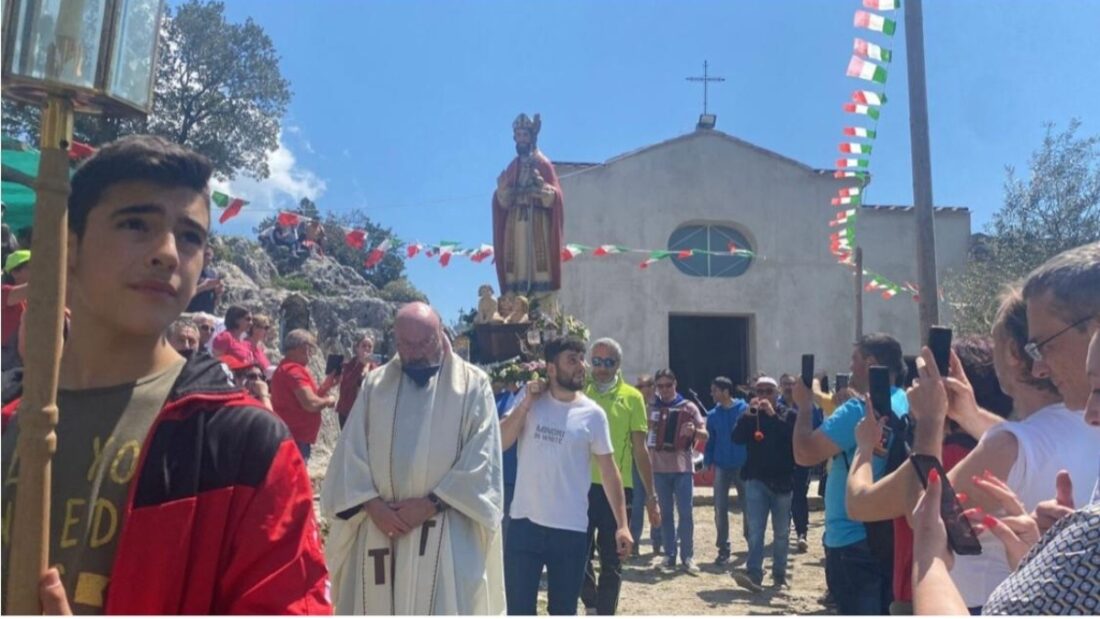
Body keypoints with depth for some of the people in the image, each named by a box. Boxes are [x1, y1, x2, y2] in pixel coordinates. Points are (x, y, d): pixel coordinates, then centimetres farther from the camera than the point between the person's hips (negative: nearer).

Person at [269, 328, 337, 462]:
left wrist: (324, 387, 8)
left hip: (293, 437, 11)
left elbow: (304, 399, 19)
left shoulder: (287, 368, 17)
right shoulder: (294, 370, -16)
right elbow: (311, 404, -25)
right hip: (295, 439, -11)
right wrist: (328, 401, -6)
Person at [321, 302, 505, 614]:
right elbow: (351, 453, 4)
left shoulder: (473, 385, -1)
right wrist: (373, 506, -9)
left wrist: (431, 504, -13)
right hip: (379, 529, 3)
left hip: (447, 535, -3)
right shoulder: (375, 384, 9)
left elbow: (481, 460, -6)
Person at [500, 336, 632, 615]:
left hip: (571, 529, 0)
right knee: (519, 609, 8)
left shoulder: (592, 414, -3)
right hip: (525, 522, 1)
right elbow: (499, 443, -6)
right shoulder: (529, 399, 1)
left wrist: (622, 524, -4)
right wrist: (526, 404, -14)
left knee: (564, 611, 13)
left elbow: (609, 471, 0)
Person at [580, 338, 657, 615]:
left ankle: (605, 612, 23)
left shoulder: (632, 397, 1)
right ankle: (592, 605, 32)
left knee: (611, 561, 9)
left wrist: (651, 493, 3)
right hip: (582, 486, 1)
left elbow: (640, 449, 3)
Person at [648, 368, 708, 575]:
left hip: (683, 467, -2)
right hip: (659, 467, 2)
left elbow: (705, 434, -5)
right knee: (666, 513, 7)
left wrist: (693, 430, -25)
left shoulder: (688, 407, 0)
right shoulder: (651, 408, 7)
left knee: (685, 512, -2)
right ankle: (669, 556, 13)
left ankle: (688, 557, 6)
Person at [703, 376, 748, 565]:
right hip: (721, 467, 2)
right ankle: (723, 549, 11)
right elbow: (710, 441, 7)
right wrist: (707, 464, 0)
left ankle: (752, 541, 30)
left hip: (743, 466, -2)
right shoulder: (713, 415, 3)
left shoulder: (744, 409, -6)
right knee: (720, 509, 1)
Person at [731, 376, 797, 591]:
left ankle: (779, 575, 18)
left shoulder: (788, 414, 3)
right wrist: (748, 414, -16)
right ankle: (754, 574, -14)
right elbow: (737, 438, -6)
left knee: (782, 532, 8)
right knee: (755, 530, -8)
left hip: (782, 481, -1)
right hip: (756, 480, 1)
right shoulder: (750, 415, 8)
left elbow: (794, 437, -15)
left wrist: (773, 415, -19)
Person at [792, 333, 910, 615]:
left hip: (853, 541, -9)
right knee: (881, 611, 19)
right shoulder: (904, 404, 8)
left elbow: (804, 454, -22)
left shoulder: (859, 410, -21)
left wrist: (805, 404, -10)